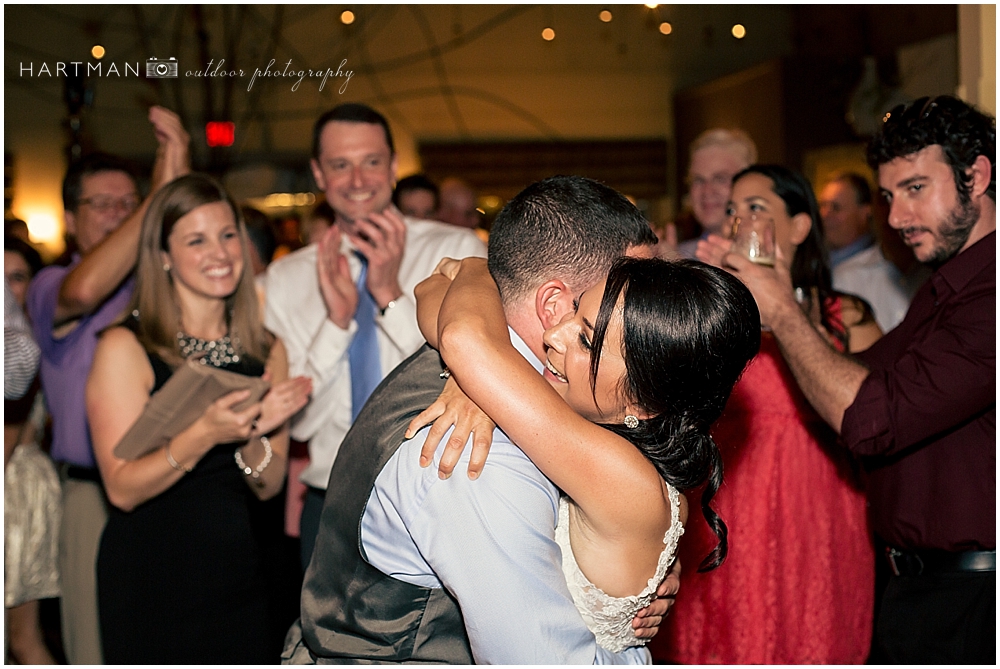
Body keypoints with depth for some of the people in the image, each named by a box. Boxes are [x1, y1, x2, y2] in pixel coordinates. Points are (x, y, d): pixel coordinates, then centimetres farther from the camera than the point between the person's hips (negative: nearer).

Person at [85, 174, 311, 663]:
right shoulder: (125, 347, -10)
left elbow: (269, 487, 3)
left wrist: (254, 434, -17)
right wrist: (204, 435, -29)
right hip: (150, 582, -4)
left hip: (237, 575, 4)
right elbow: (123, 489, -15)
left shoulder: (266, 351, 5)